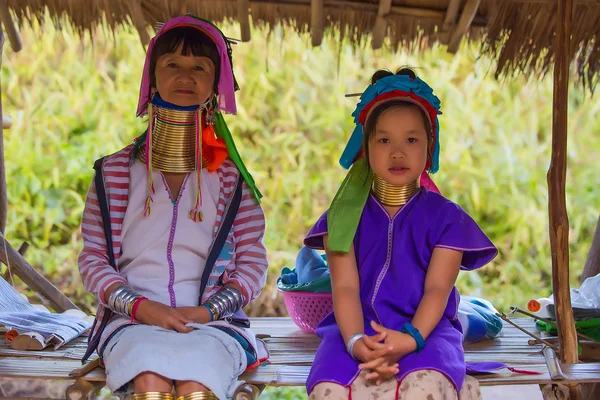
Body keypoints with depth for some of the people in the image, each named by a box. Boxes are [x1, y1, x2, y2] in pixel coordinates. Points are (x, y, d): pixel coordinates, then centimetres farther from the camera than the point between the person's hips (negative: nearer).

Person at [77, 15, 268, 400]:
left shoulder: (231, 178, 10)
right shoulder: (115, 173, 10)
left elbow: (253, 264, 7)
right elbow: (93, 258, 8)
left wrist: (206, 311, -11)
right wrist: (139, 306, -10)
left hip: (211, 322, 0)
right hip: (133, 321, 0)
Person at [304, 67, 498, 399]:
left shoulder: (445, 216, 8)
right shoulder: (346, 214, 10)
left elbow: (437, 288, -5)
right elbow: (345, 287, -2)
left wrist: (411, 338, -26)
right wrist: (355, 342, -23)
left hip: (424, 330, -2)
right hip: (358, 330, 2)